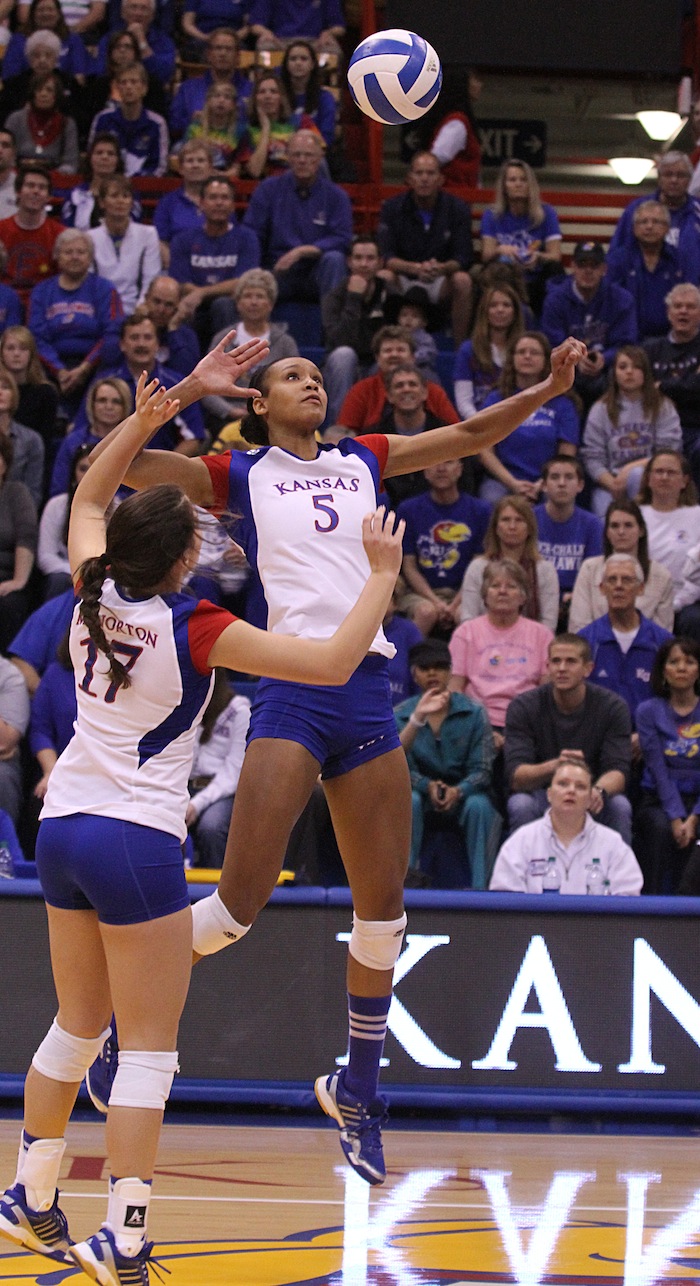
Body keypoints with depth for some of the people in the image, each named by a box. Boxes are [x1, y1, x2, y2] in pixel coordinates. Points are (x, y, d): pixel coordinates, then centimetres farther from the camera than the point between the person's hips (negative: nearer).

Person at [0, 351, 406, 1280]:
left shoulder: (94, 594, 1)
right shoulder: (197, 630, -15)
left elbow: (90, 496, 22)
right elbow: (335, 662, -16)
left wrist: (146, 420, 14)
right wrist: (383, 574, -5)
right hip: (137, 840, -7)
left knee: (77, 1028, 20)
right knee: (148, 1052, -2)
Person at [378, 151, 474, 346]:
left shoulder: (457, 209, -4)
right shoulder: (392, 208, -5)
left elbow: (464, 257, -10)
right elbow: (386, 257, -13)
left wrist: (441, 268, -33)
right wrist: (416, 268, -33)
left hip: (441, 283, 0)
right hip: (404, 281, 0)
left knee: (462, 280, -31)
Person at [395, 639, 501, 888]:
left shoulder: (474, 713, -2)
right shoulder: (400, 715, 0)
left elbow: (481, 769, -7)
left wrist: (458, 791, -27)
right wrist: (428, 786, -28)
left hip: (463, 791, 0)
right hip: (421, 790, 1)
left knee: (480, 806, -33)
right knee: (408, 801, -33)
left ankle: (481, 885, -32)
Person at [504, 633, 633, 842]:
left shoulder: (612, 707, -9)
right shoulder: (523, 707, -11)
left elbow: (618, 771, -16)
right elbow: (515, 776, -20)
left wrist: (599, 791, -40)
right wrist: (553, 766, -42)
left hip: (591, 797, 1)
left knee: (620, 806, -30)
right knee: (520, 805, -32)